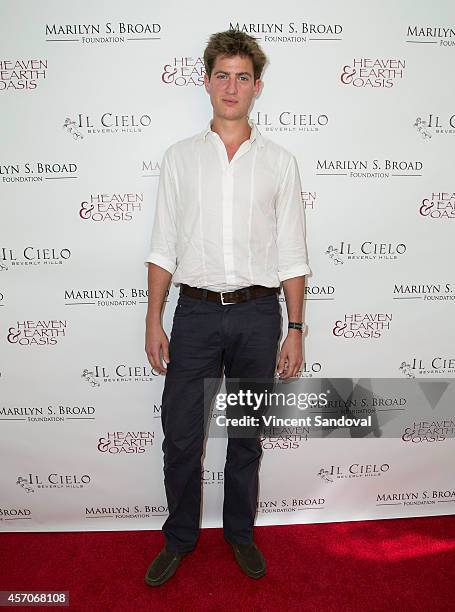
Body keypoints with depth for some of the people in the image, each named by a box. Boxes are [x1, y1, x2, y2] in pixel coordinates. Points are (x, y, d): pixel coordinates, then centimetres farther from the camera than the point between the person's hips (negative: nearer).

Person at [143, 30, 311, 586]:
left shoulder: (280, 162, 6)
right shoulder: (180, 156, 7)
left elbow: (292, 255, 4)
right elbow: (163, 247, 5)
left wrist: (295, 330, -1)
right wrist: (153, 320, -1)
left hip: (257, 315, 0)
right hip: (196, 311, 0)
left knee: (247, 437, 14)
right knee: (181, 437, 7)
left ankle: (241, 534, 36)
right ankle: (179, 539, 32)